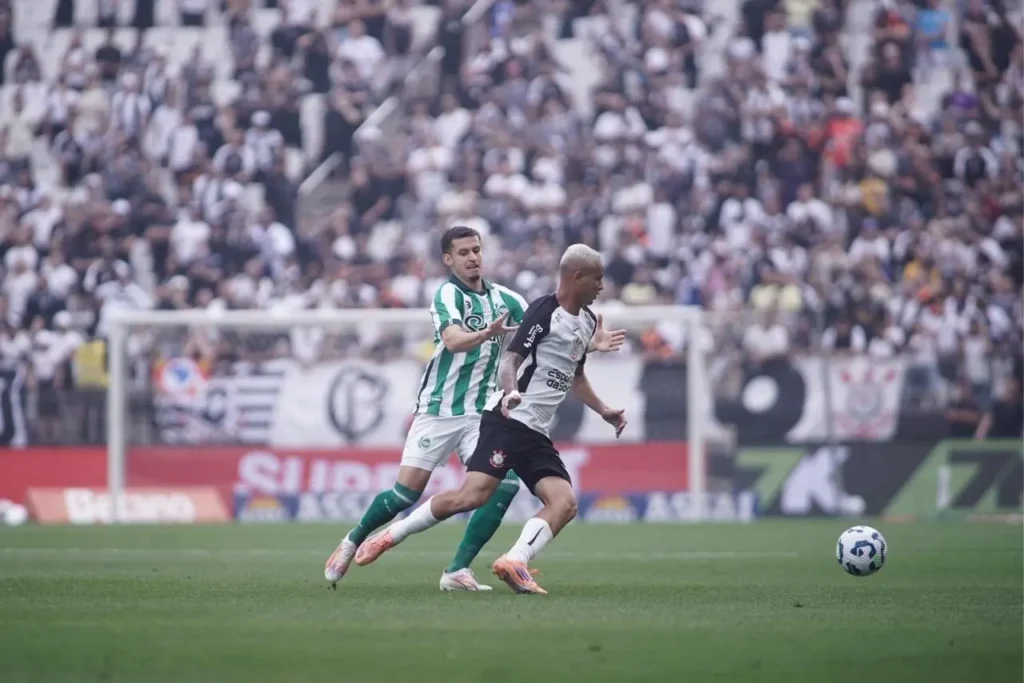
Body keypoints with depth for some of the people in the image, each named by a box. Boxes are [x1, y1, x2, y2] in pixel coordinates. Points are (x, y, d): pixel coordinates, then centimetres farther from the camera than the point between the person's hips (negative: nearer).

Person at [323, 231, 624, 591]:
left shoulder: (503, 299, 7)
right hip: (438, 409, -4)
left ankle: (457, 571, -12)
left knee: (504, 483, -17)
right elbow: (453, 341, -30)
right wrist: (486, 333, -49)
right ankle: (351, 543, 20)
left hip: (481, 413, 4)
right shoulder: (448, 294, -11)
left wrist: (589, 343, -4)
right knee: (407, 491, -7)